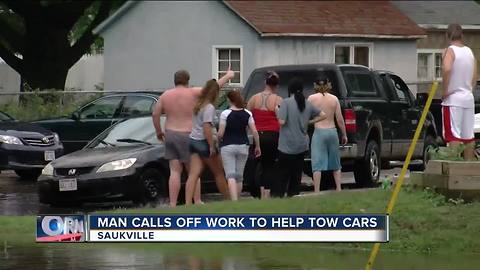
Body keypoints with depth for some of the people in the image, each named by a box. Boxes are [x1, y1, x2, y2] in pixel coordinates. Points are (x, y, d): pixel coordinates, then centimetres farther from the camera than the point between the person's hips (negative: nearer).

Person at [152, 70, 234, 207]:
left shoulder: (165, 95, 2)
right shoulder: (193, 93, -9)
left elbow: (155, 114, 2)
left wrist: (159, 131, 15)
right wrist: (227, 76, 12)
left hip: (171, 135, 3)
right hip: (188, 136, -3)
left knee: (175, 172, 3)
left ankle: (172, 205, -4)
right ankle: (197, 202, 6)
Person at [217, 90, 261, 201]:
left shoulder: (225, 114, -9)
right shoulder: (247, 114, 2)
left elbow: (220, 133, -9)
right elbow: (254, 132, 0)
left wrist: (218, 138, 13)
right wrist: (257, 146, 10)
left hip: (228, 146, -4)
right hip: (243, 146, 4)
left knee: (231, 176, -9)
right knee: (239, 176, 15)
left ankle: (234, 201, -25)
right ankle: (237, 199, 22)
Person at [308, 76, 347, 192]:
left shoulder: (312, 98, -5)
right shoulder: (334, 99, 1)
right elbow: (339, 119, 3)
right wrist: (344, 135, 12)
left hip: (319, 132, -3)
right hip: (332, 131, 3)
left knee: (317, 165, -3)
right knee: (336, 165, 14)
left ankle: (317, 191, -9)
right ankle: (339, 189, 13)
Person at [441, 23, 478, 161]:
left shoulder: (451, 50, -9)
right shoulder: (469, 52, 12)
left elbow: (447, 69, -27)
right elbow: (474, 77, 15)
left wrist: (445, 90, -19)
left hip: (453, 99, -7)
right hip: (468, 98, 7)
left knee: (453, 134, -10)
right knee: (468, 135, 10)